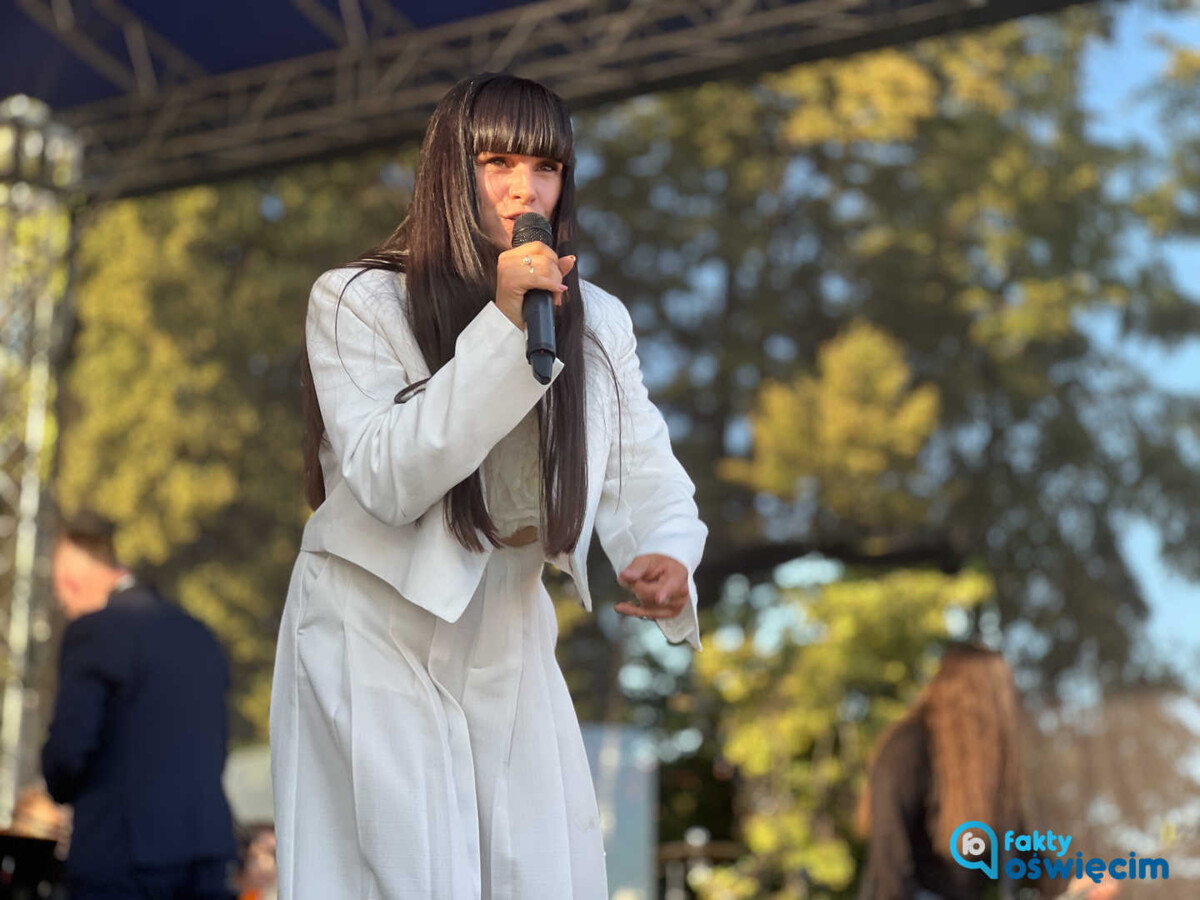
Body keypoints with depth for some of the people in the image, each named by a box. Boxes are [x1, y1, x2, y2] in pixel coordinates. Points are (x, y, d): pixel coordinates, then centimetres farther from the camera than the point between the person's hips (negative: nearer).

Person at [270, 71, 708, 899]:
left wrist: (666, 560, -27)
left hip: (510, 651, 5)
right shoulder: (357, 301, -12)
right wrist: (504, 328, -28)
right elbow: (388, 481, -23)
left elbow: (647, 481, -3)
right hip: (377, 646, -4)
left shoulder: (599, 323, 2)